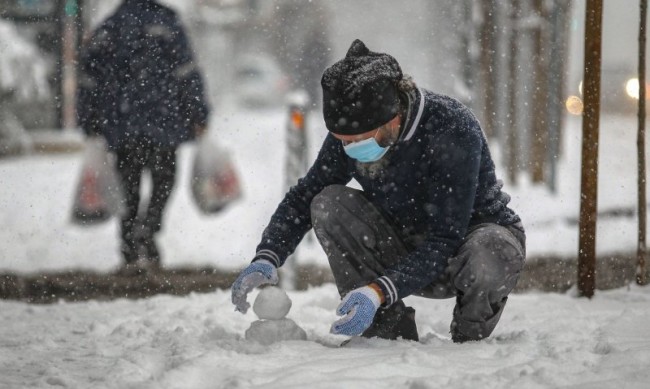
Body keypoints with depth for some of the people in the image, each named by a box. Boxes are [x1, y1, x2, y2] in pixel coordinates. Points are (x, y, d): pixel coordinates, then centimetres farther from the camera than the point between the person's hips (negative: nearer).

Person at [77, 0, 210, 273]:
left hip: (119, 126, 3)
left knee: (128, 189, 11)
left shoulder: (106, 30, 11)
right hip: (161, 123, -3)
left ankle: (131, 253, 7)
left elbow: (89, 78, 11)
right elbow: (187, 73, -6)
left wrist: (90, 124, 16)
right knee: (163, 181, 5)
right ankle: (145, 235, -17)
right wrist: (198, 115, -3)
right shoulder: (166, 24, 1)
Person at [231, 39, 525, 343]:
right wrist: (266, 258, -20)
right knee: (328, 204, -19)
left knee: (487, 259, -41)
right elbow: (303, 198, -1)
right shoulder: (350, 134, -14)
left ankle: (469, 342, -7)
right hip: (408, 252, 5)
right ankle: (391, 335, -14)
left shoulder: (452, 130, -31)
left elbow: (445, 240, -34)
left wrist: (379, 292, -45)